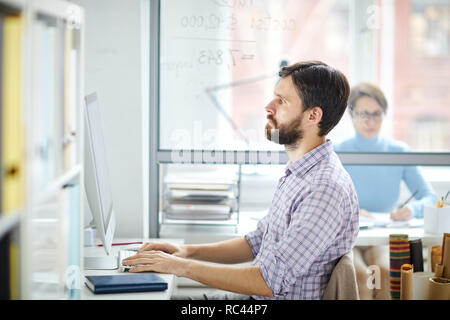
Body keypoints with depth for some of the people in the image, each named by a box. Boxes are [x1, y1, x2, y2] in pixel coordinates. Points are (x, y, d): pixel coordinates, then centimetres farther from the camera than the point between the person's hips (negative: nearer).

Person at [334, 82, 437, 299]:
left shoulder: (399, 152, 8)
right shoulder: (336, 153, 2)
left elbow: (430, 199, 6)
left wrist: (412, 209, -18)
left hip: (384, 240, 1)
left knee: (385, 272, -33)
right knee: (361, 276, -33)